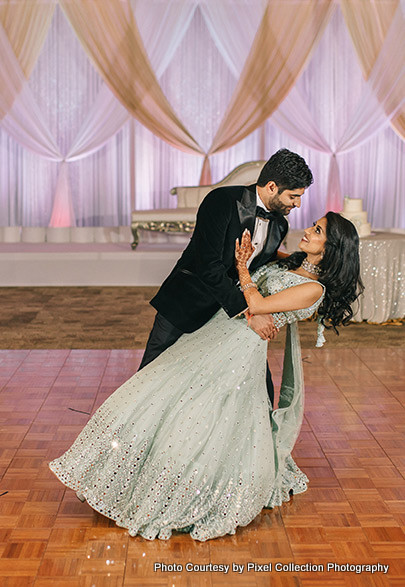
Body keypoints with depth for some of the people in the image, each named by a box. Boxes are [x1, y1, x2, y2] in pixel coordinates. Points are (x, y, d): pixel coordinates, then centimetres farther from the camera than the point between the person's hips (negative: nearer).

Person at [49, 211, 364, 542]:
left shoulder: (314, 288, -12)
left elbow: (257, 306, -16)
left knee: (194, 420, -12)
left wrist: (243, 268, -3)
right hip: (216, 332, 8)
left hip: (241, 351, -8)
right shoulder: (289, 264, 14)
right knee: (156, 396, 3)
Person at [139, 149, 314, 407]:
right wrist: (247, 311, -30)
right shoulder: (222, 201, -20)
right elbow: (209, 267, -28)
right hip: (185, 306, -5)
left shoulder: (279, 225, 1)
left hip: (231, 313, 5)